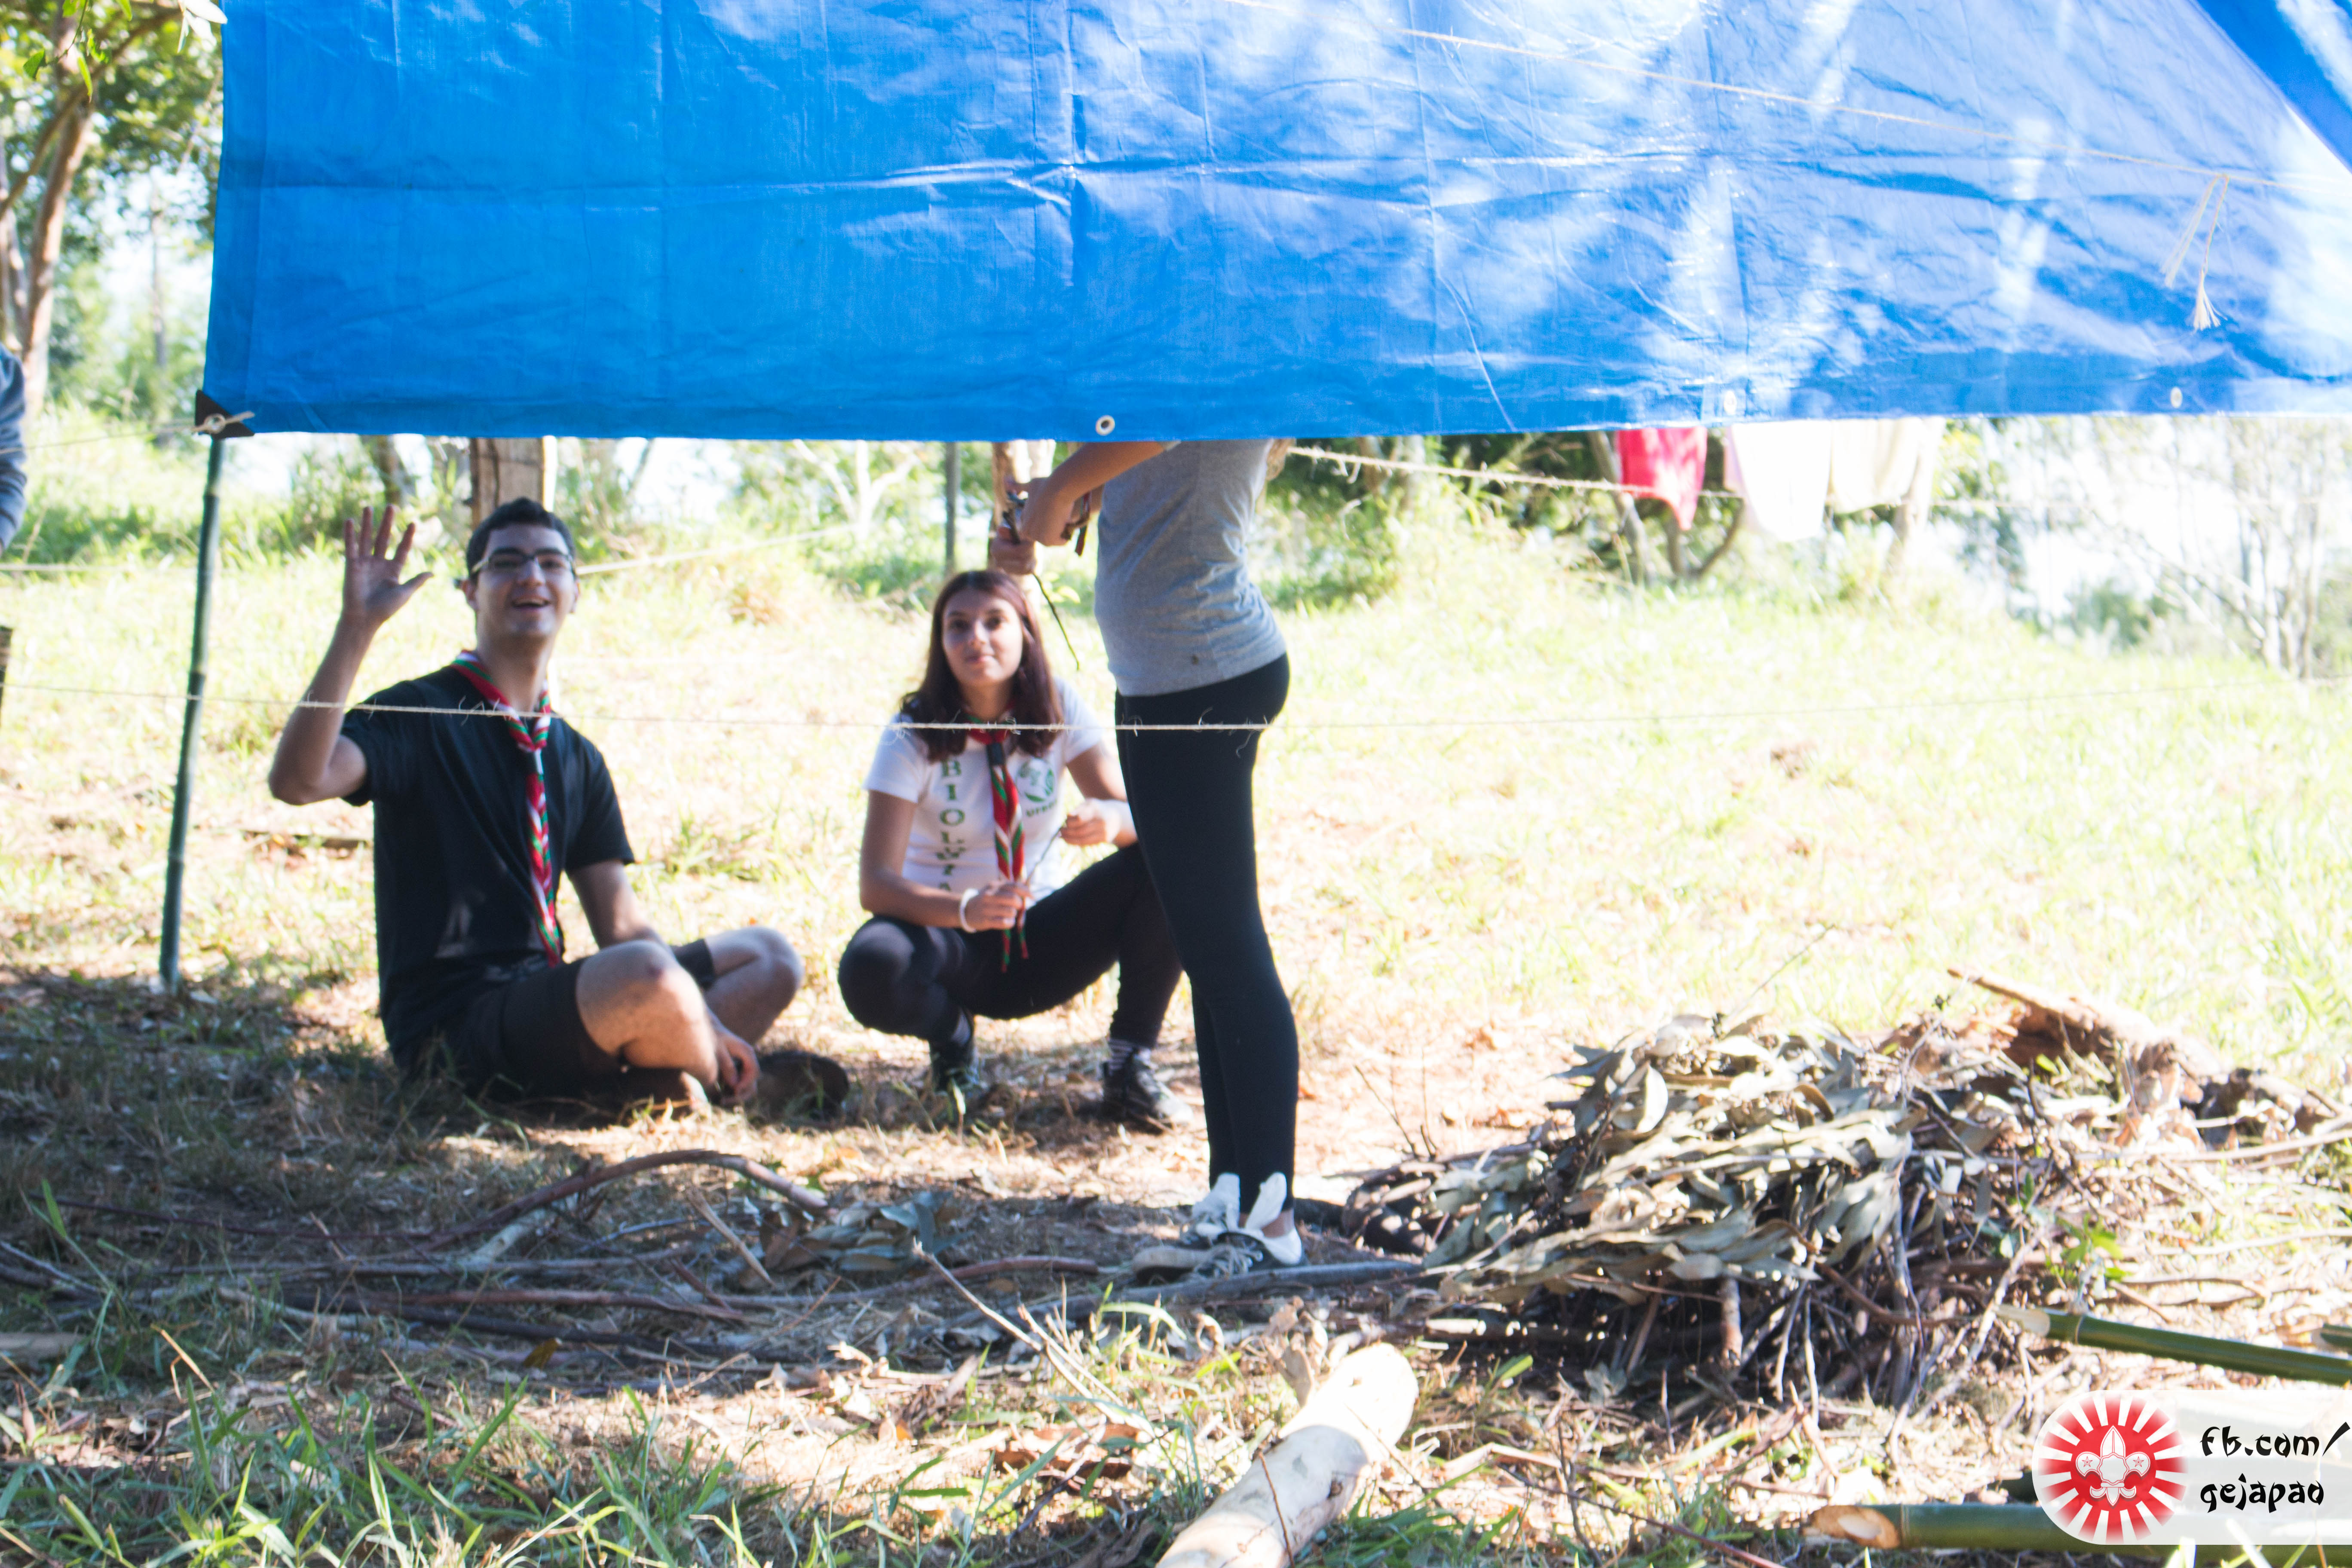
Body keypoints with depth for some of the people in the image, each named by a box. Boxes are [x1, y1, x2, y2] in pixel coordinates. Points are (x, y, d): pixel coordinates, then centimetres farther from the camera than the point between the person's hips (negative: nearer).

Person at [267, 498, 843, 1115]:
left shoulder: (576, 758, 17)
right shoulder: (418, 716, -4)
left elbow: (620, 921, 13)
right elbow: (297, 781, -24)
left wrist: (701, 1022, -3)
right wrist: (356, 626, -30)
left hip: (545, 1005, 8)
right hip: (452, 1026, -8)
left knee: (768, 957, 7)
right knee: (646, 975, -34)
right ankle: (722, 1082, -3)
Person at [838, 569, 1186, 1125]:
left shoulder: (1056, 705, -6)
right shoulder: (912, 734, -14)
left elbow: (1139, 815, -12)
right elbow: (875, 884, -21)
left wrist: (1111, 819, -37)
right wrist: (965, 910, -40)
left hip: (1044, 939, 2)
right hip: (950, 935, -2)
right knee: (871, 971, -36)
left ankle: (1130, 1063, -11)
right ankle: (954, 1043, 0)